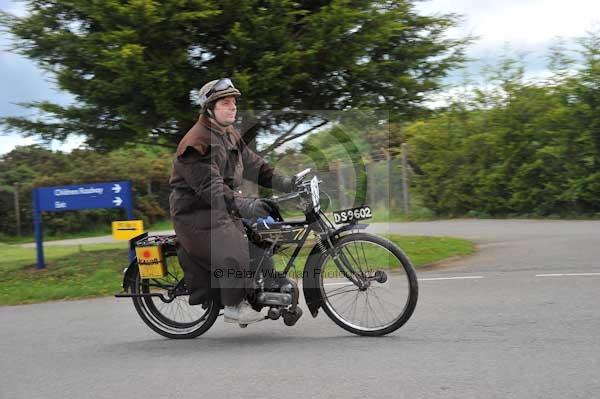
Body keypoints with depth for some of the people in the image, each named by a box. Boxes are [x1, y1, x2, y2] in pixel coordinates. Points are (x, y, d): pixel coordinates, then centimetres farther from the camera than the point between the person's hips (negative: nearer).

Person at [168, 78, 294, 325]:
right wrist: (245, 205, -41)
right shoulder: (197, 142, -20)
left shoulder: (230, 135, 12)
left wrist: (284, 182, -4)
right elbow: (210, 187, -29)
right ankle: (234, 306, -8)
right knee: (233, 253, -22)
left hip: (221, 210, 10)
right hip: (195, 213, -10)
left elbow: (252, 164, 11)